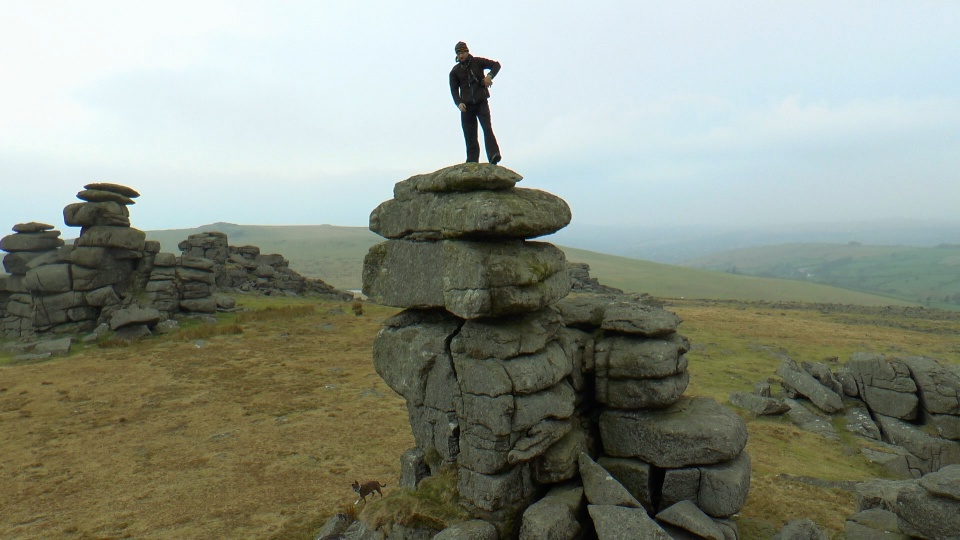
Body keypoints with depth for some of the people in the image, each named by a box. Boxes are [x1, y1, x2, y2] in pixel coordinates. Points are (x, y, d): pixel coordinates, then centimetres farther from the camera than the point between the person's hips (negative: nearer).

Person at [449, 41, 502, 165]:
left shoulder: (477, 62, 6)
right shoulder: (455, 71, 10)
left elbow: (496, 65, 3)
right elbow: (454, 89, 4)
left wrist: (490, 75, -18)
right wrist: (459, 103, -14)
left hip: (481, 102, -2)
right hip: (466, 105, 2)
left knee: (487, 128, -20)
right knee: (469, 135, 1)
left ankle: (493, 155, -30)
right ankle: (472, 162, 5)